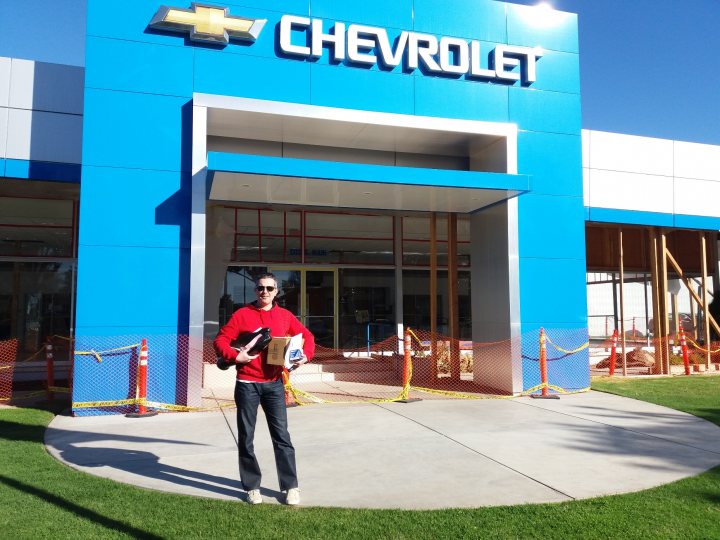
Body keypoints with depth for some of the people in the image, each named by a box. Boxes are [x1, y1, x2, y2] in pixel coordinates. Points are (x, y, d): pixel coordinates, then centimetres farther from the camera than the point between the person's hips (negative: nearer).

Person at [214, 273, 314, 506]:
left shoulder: (285, 316, 6)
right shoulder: (242, 314, -1)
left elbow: (307, 336, 14)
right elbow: (220, 340, -2)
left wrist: (306, 355, -4)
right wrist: (235, 356, -19)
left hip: (274, 384, 1)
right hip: (247, 384, -1)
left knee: (282, 436, 3)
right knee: (246, 438, 6)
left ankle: (291, 487, 12)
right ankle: (252, 487, 19)